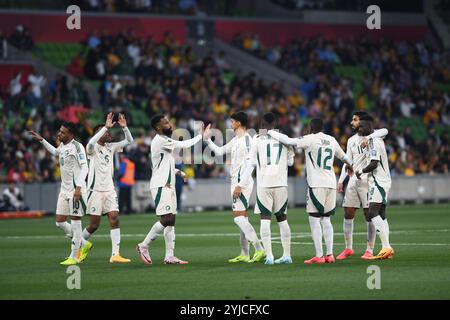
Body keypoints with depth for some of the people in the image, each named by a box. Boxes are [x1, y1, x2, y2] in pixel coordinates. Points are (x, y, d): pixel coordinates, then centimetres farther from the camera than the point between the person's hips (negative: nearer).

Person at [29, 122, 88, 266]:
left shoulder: (77, 146, -13)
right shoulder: (62, 145, 12)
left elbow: (84, 167, -19)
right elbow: (55, 152, 36)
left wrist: (79, 187, -27)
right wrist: (41, 140, 32)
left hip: (76, 189, -9)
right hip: (64, 189, 9)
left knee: (75, 222, -4)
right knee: (60, 222, 7)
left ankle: (74, 257, 2)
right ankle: (83, 244, 22)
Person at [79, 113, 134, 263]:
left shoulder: (111, 147, 10)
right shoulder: (93, 148, -8)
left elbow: (129, 141, 10)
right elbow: (91, 143, -32)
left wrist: (124, 127, -8)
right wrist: (106, 127, -34)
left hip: (109, 190, 5)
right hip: (95, 190, -5)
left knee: (114, 219, -8)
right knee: (94, 224, -1)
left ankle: (115, 254, -12)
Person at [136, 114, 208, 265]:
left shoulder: (165, 141, 17)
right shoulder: (160, 141, -14)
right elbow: (184, 145, -15)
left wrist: (178, 172, 14)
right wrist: (201, 136, -4)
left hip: (168, 185, 10)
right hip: (161, 186, -10)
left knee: (171, 220, 6)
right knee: (166, 219, -15)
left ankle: (170, 256, 6)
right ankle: (143, 246, -4)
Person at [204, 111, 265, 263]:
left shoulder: (246, 139, -14)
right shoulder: (235, 140, 16)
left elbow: (247, 164, -20)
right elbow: (219, 151, 28)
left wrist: (239, 185, -23)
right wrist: (207, 138, 23)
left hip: (242, 182, -10)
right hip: (237, 183, 10)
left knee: (239, 218, -15)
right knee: (242, 218, 10)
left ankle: (260, 249, -19)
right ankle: (244, 254, 13)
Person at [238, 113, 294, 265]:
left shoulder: (257, 139, -1)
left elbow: (250, 163, -2)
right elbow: (290, 161, 16)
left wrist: (241, 184, 3)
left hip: (264, 184, -2)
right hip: (281, 183, 2)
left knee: (265, 219, 0)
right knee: (282, 219, 12)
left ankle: (269, 256, -10)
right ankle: (287, 255, 13)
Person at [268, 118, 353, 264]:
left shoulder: (310, 139, -5)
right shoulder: (332, 140, 13)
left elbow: (288, 141, -9)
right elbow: (342, 156, 30)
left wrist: (269, 132, 4)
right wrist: (350, 165, 51)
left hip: (316, 184, -6)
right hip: (331, 184, 6)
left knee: (314, 219, -2)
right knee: (326, 219, 12)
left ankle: (319, 256, -8)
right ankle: (329, 255, 6)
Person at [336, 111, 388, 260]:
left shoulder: (371, 136, -3)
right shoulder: (351, 140, 17)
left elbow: (384, 131, -25)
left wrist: (368, 138, -36)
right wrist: (341, 180, 10)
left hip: (367, 180, -6)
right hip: (353, 180, 6)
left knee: (369, 216, -3)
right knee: (348, 215, 5)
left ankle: (370, 250, 1)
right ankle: (348, 249, 14)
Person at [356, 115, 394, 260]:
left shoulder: (373, 141, -14)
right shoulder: (377, 139, 17)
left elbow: (374, 164, -21)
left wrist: (361, 171, -5)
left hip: (379, 181, -10)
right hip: (381, 181, 10)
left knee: (373, 213, -16)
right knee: (381, 214, 9)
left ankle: (386, 247, -22)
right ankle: (387, 249, 8)